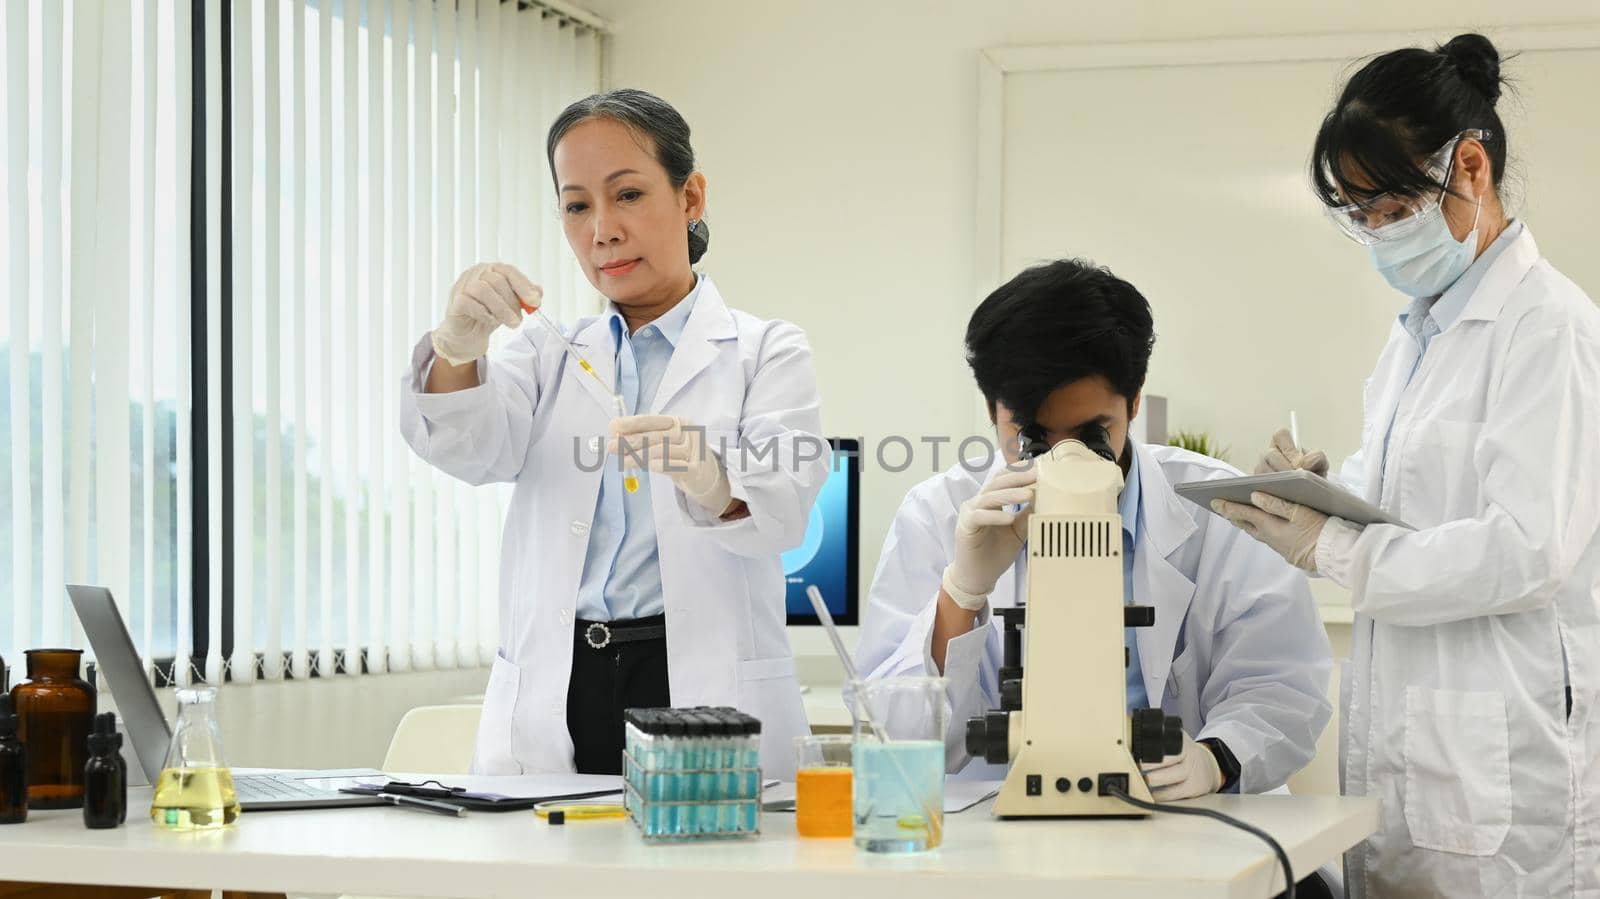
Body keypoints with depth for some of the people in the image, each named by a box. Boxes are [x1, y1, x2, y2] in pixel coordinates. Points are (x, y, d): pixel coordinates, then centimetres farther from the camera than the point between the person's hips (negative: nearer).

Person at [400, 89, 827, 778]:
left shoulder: (766, 354, 10)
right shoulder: (549, 352, 20)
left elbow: (782, 509, -8)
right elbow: (473, 448, -1)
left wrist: (711, 477, -30)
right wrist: (460, 343, -21)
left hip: (706, 701, -2)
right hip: (552, 708, 2)